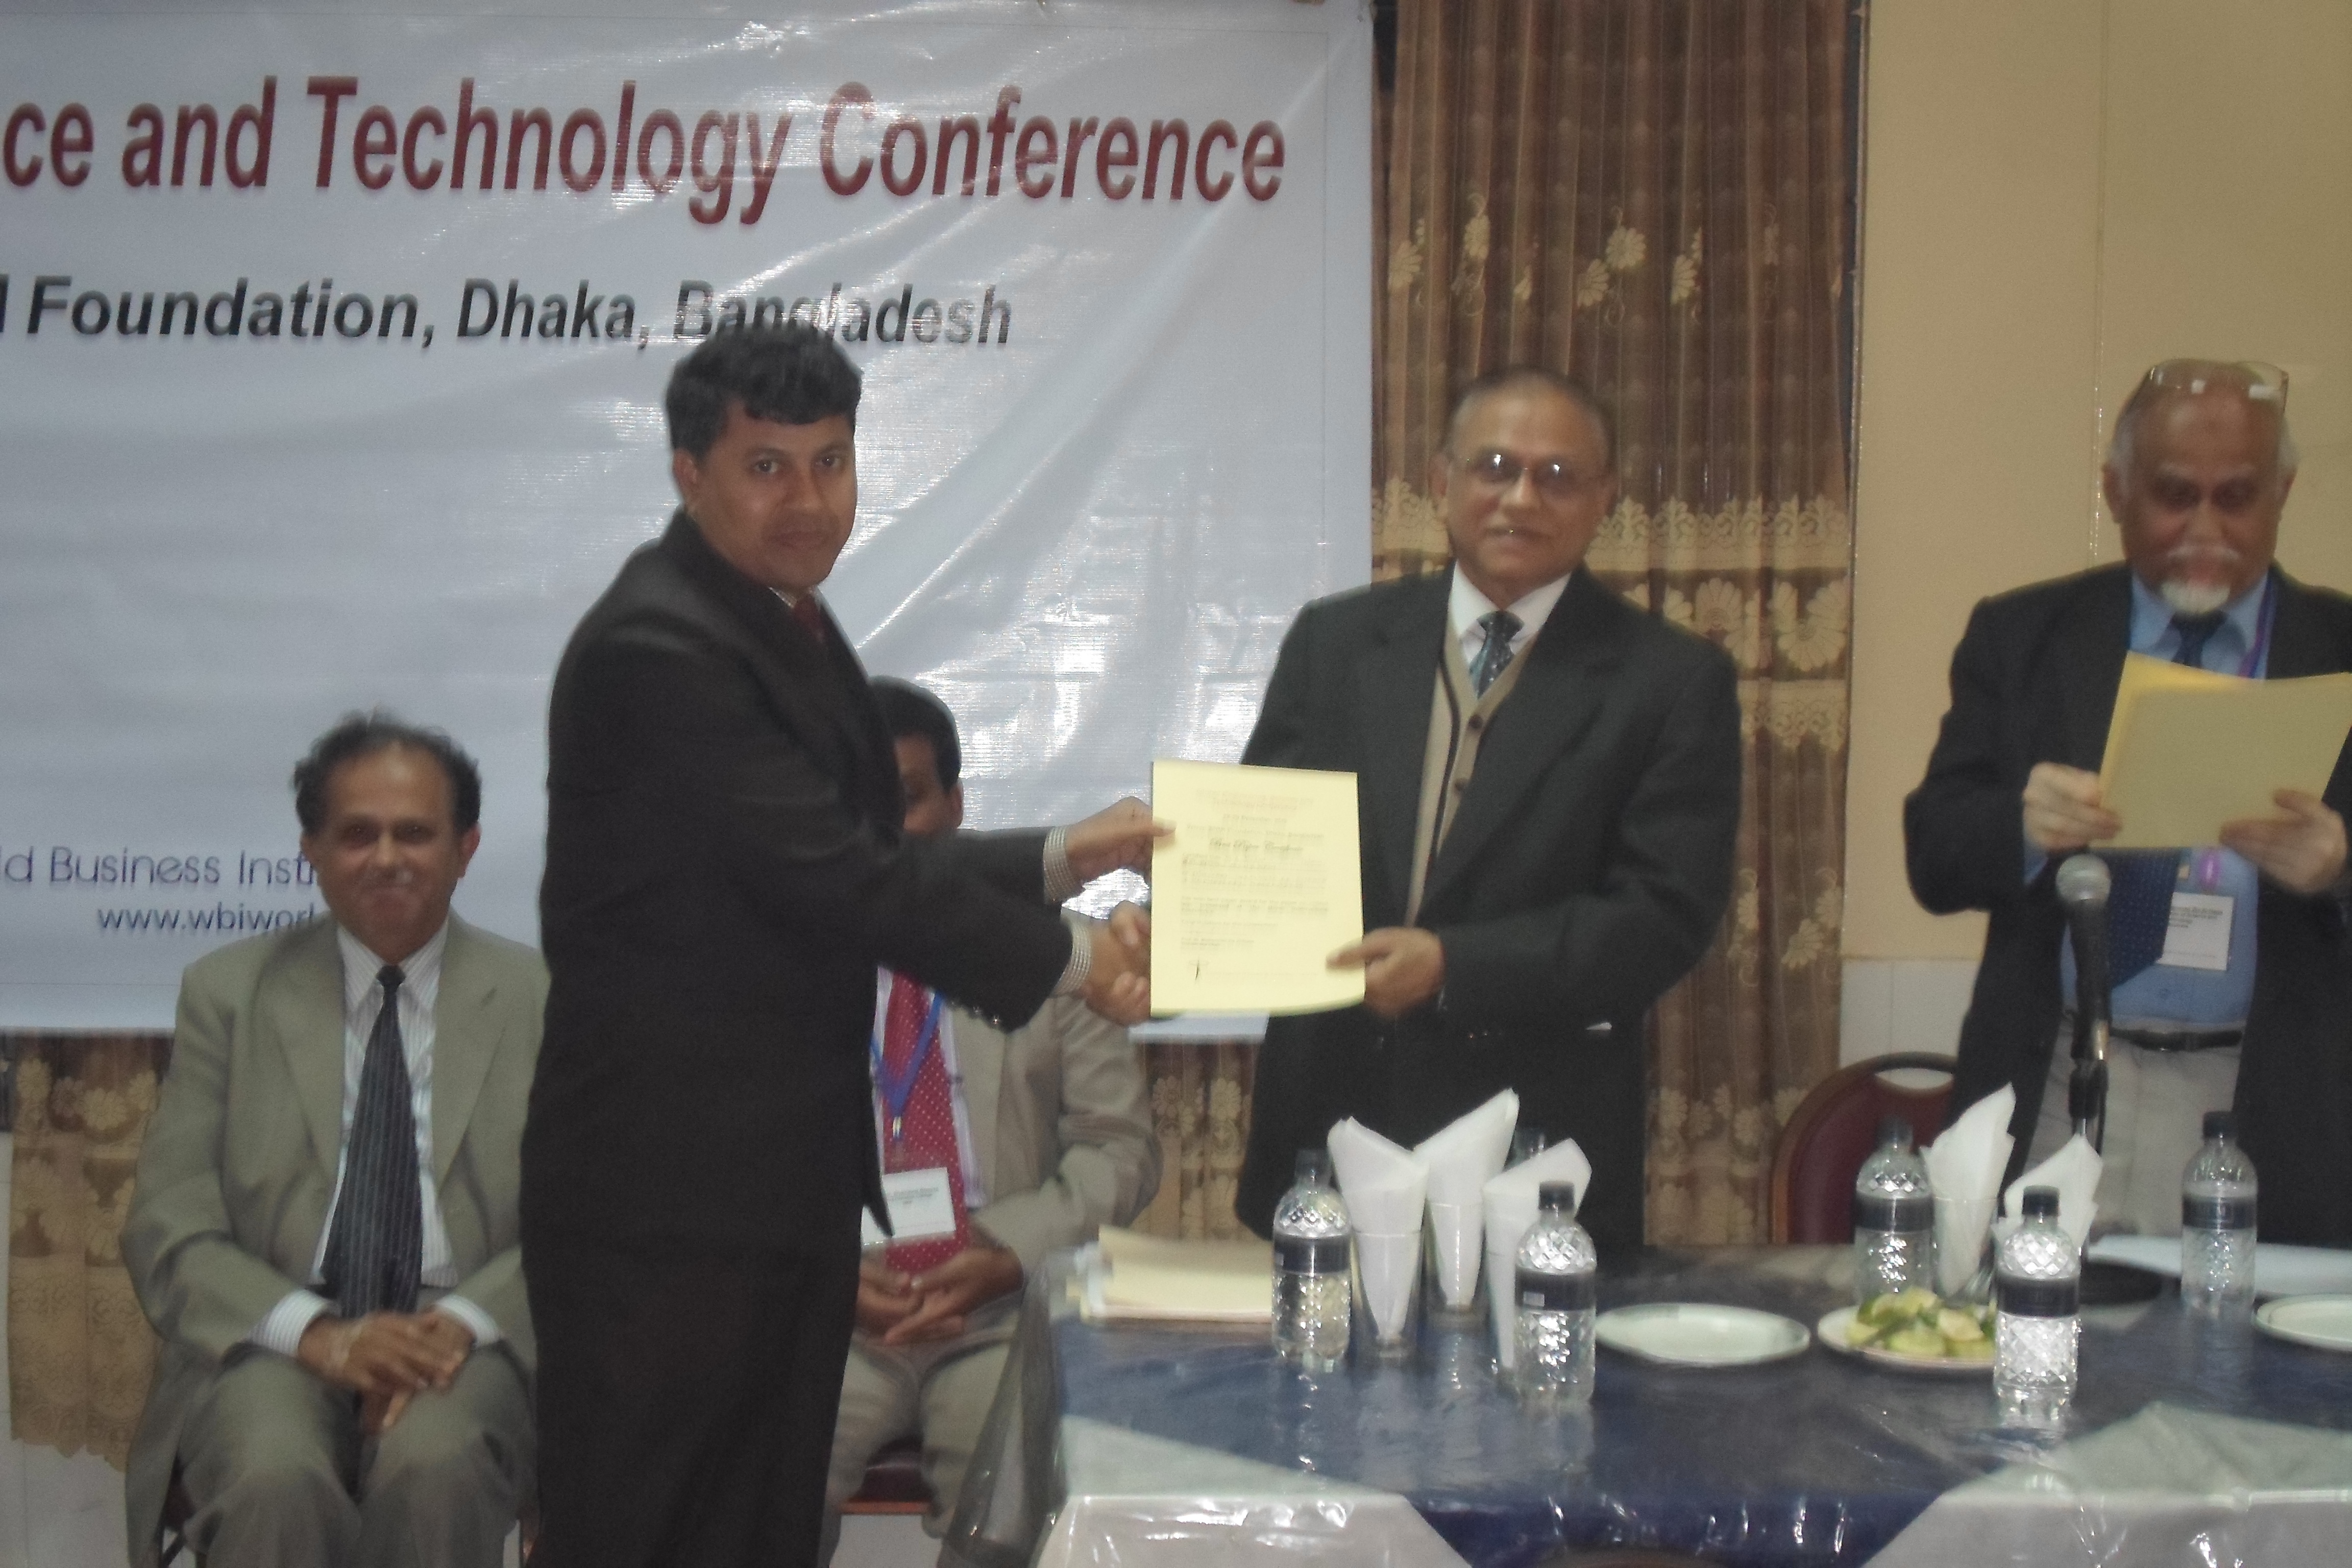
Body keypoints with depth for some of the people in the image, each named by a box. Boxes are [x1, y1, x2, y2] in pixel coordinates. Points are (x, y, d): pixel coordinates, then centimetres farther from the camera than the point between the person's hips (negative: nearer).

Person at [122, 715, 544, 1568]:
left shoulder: (543, 1001, 8)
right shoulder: (226, 991, 9)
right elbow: (168, 1230, 3)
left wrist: (464, 1323, -16)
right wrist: (316, 1333, -15)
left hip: (462, 1341, 0)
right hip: (273, 1342, 0)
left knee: (434, 1464, -34)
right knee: (274, 1479, -34)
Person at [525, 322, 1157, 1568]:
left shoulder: (789, 626, 13)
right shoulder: (656, 650, -18)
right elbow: (836, 881, -21)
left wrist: (1065, 856, 9)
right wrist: (1070, 960, -12)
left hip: (792, 1184, 9)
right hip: (665, 1197, -9)